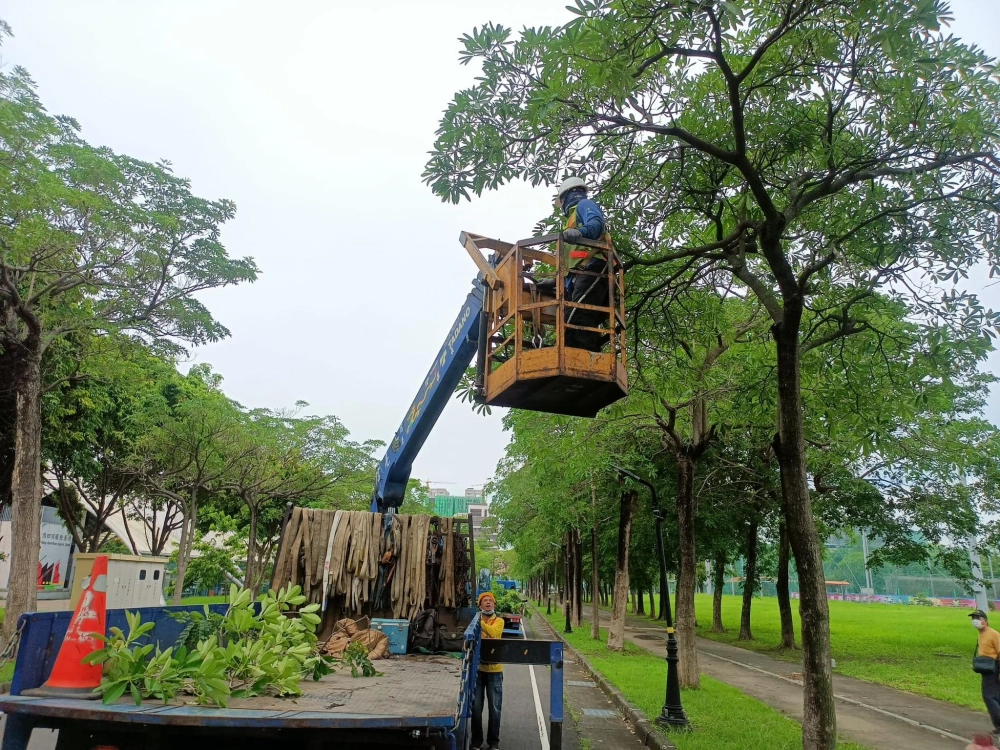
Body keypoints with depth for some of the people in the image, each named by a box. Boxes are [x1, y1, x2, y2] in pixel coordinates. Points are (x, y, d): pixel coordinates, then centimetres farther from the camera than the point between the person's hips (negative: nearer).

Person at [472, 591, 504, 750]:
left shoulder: (499, 621, 0)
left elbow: (493, 632, -21)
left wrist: (481, 622, -36)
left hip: (494, 669, -1)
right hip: (477, 668, 1)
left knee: (495, 707, 5)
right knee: (476, 707, 6)